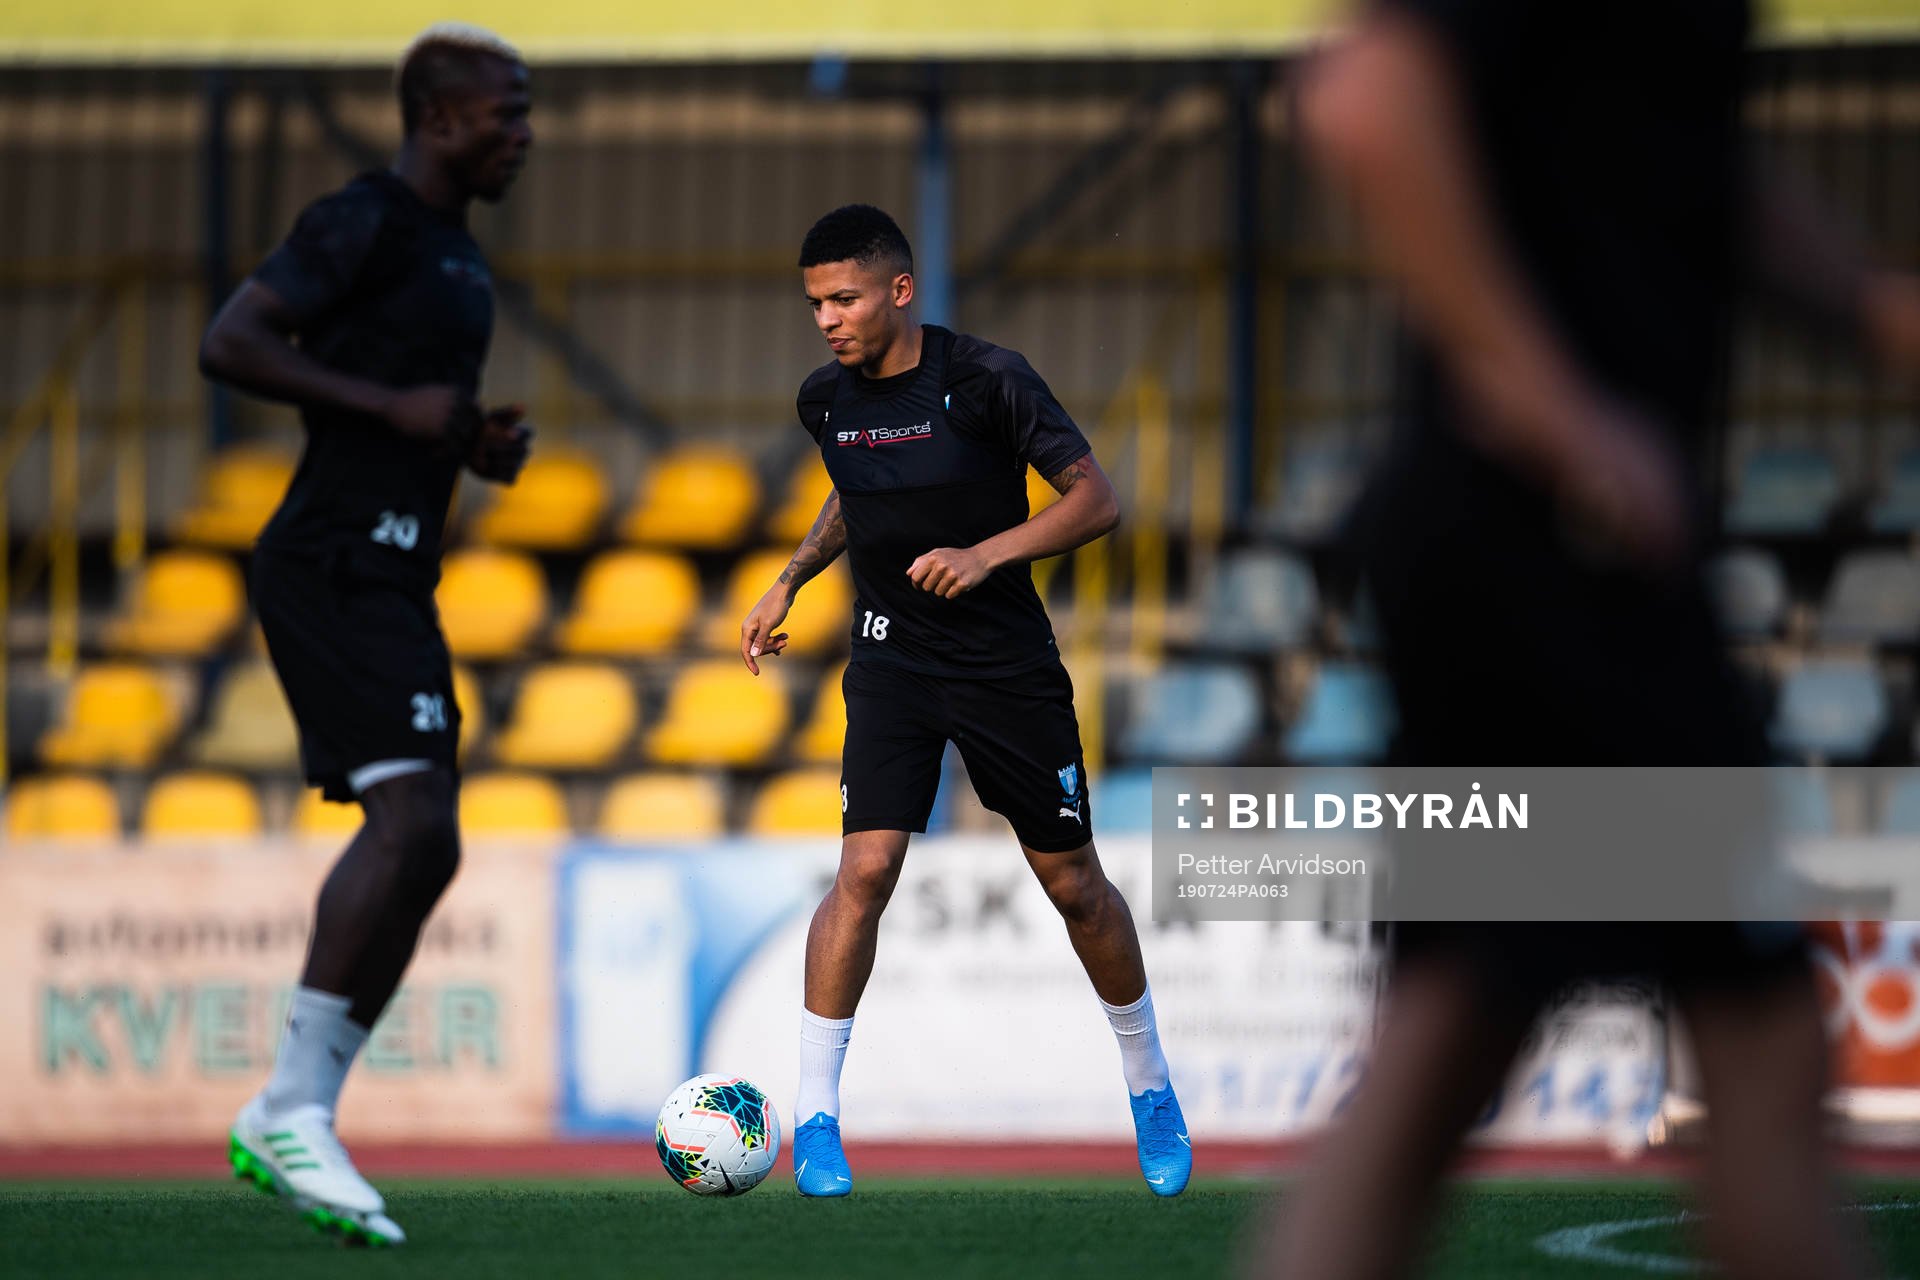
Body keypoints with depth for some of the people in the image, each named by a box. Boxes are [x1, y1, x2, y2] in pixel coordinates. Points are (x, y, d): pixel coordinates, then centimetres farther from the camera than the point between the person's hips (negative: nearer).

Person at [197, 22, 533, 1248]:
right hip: (336, 570, -10)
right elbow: (229, 343, -19)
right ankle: (295, 1107, -20)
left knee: (424, 855, 5)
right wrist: (393, 405, -21)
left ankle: (287, 1120, 8)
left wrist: (480, 446, 11)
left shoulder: (452, 247, 20)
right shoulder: (363, 223, -10)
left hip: (392, 582, 10)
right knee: (413, 823, -21)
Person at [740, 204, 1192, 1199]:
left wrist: (988, 554, -26)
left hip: (1007, 660, -2)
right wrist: (790, 580, 12)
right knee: (865, 870, -16)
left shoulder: (986, 380, -16)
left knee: (1074, 884, 7)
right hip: (892, 661, 2)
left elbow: (1096, 500, -14)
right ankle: (814, 1116, -10)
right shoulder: (825, 399, -2)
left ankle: (1149, 1083, 28)